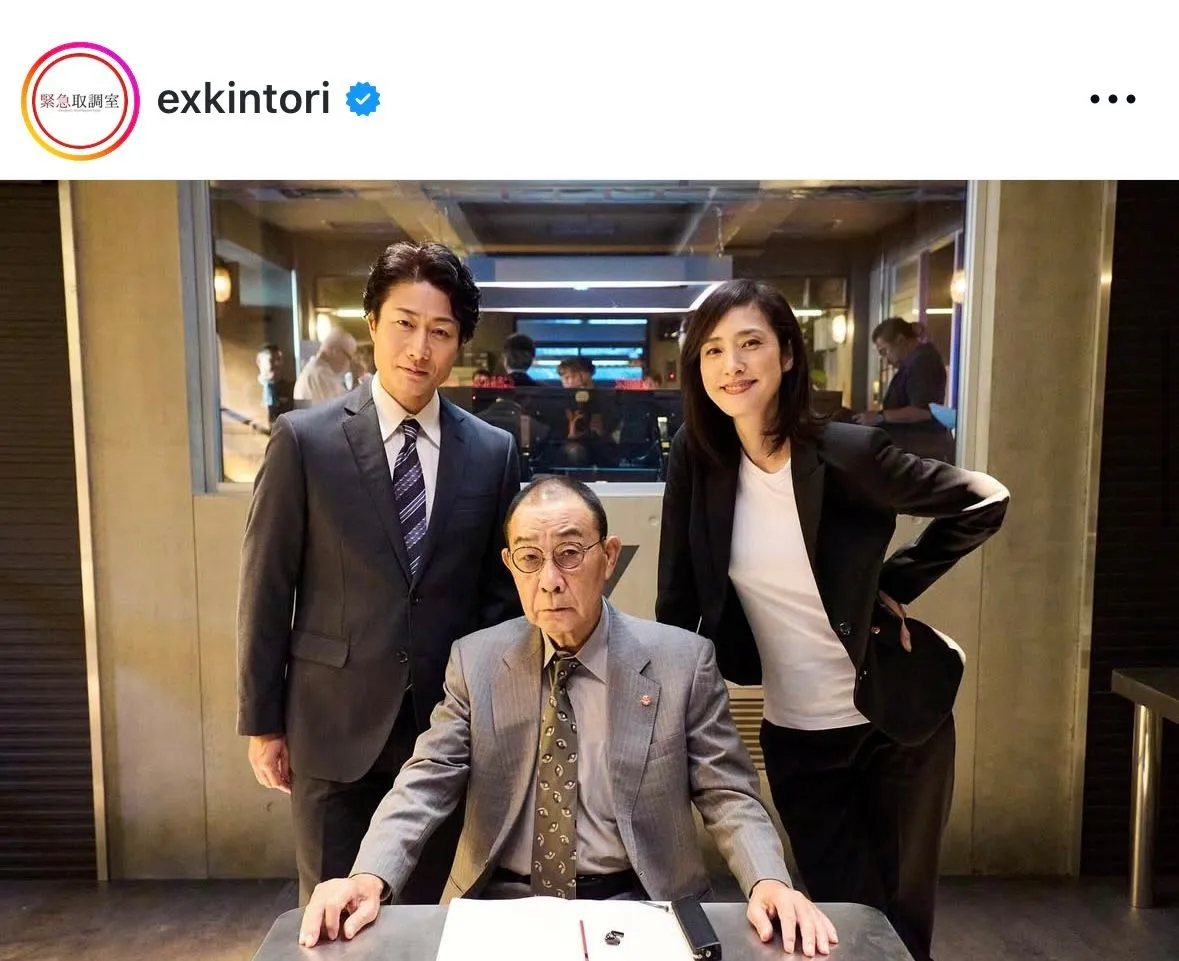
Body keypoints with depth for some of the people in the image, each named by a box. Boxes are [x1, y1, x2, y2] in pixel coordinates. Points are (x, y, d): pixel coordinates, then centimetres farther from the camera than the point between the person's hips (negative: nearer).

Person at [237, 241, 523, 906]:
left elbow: (501, 589, 5)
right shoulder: (304, 440, -7)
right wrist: (262, 723, 0)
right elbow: (266, 590, -3)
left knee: (434, 909, 16)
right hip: (334, 725, -1)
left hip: (449, 727, 2)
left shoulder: (493, 452, -1)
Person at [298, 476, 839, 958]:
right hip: (501, 902, 2)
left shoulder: (683, 662, -5)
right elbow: (424, 786, -3)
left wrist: (768, 881, -21)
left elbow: (729, 796, -2)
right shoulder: (475, 662, 1)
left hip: (637, 904, -1)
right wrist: (370, 877, -21)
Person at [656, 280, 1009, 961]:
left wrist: (894, 586, -7)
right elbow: (679, 597, -4)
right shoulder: (698, 457, -10)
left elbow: (986, 504, -6)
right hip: (795, 735, 2)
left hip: (895, 721, -2)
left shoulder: (848, 452, -20)